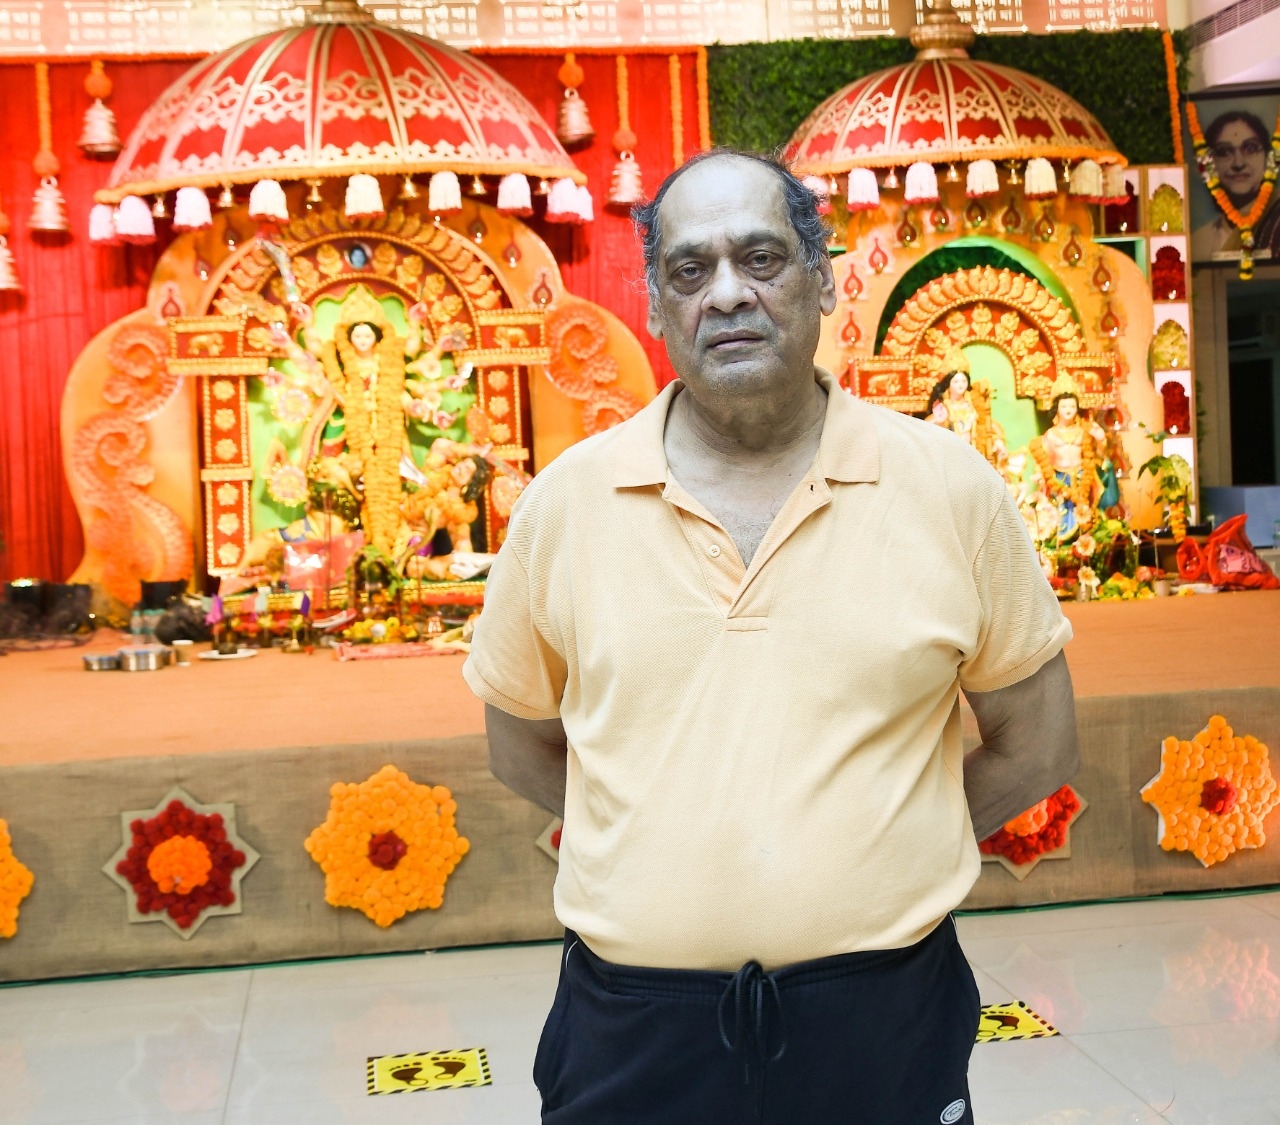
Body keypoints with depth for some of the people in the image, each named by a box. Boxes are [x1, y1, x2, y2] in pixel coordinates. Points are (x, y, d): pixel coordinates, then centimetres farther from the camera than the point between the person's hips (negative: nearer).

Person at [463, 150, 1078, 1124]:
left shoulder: (950, 487, -4)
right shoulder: (565, 502, -2)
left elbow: (1037, 747, 5)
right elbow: (522, 749, 9)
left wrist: (872, 856, 2)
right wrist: (680, 858, 5)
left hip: (884, 1028, 0)